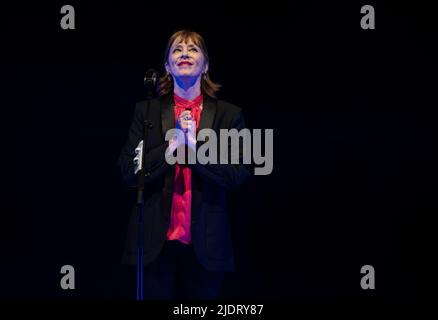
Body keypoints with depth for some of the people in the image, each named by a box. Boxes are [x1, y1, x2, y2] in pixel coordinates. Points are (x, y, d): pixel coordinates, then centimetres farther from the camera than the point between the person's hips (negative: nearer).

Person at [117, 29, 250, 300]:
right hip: (156, 242, 0)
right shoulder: (146, 111, 9)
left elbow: (240, 175, -4)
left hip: (206, 245, 0)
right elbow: (129, 171, 0)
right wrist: (169, 148, -14)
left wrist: (195, 147, -14)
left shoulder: (229, 115, 6)